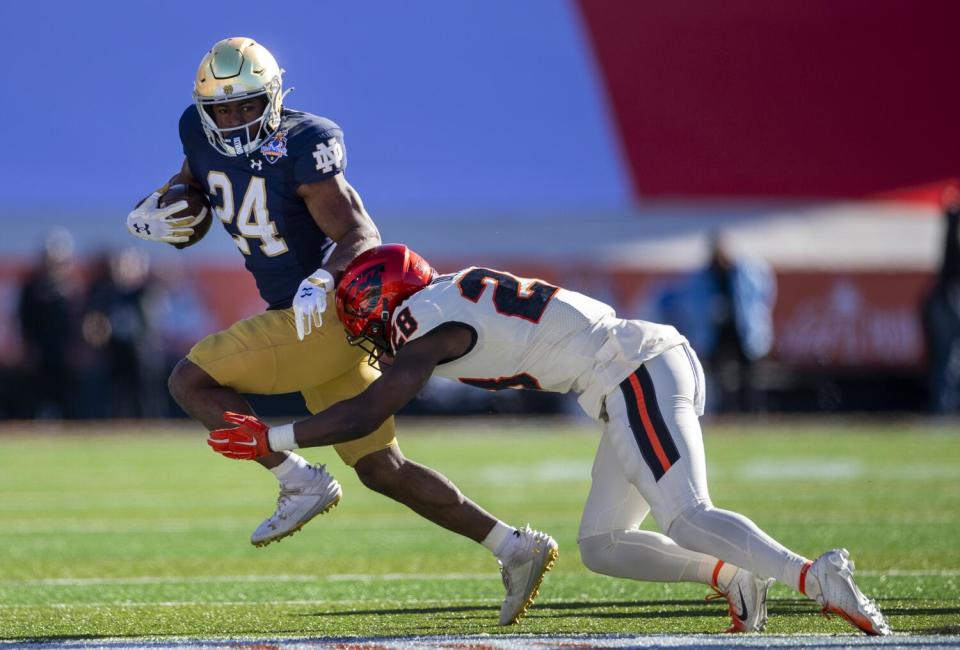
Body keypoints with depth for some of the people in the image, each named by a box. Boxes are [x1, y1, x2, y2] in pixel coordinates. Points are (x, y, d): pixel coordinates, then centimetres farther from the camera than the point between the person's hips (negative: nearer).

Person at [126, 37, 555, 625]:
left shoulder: (299, 148, -18)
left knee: (191, 382, -10)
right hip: (310, 320, 9)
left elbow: (362, 234, -20)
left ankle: (303, 484, -6)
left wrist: (322, 280, -39)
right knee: (383, 470, 9)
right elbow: (185, 193, 25)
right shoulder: (206, 137, 6)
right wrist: (146, 217, 3)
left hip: (329, 314, -9)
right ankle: (516, 548, 8)